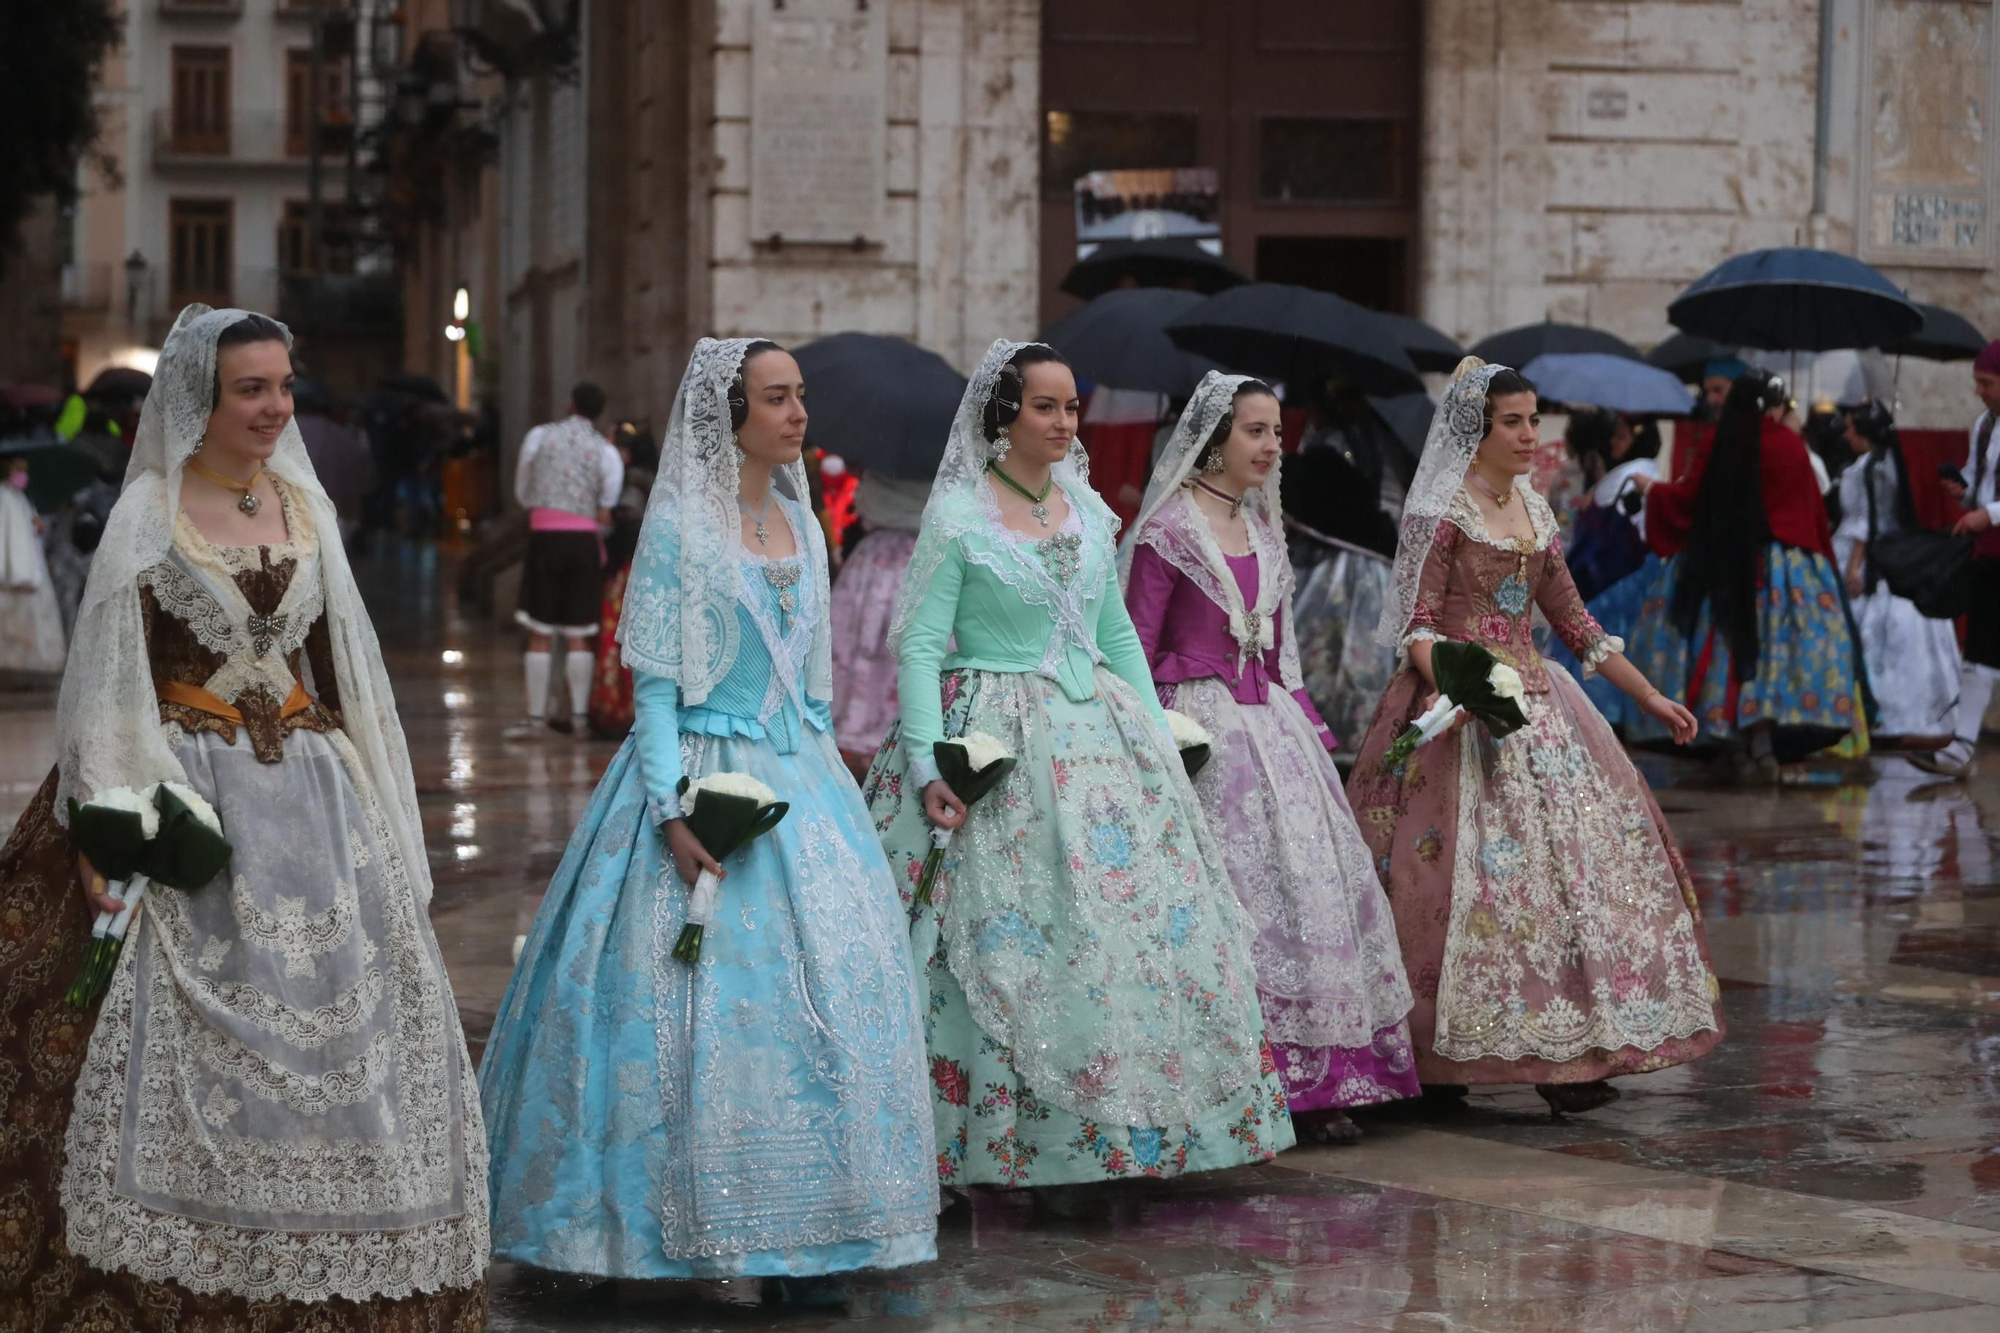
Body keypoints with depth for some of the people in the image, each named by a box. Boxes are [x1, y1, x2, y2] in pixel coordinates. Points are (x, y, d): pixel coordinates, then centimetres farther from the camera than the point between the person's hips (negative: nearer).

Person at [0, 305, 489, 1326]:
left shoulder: (305, 504, 10)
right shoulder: (149, 514, -4)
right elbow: (108, 683, -7)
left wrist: (369, 805, 13)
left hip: (313, 795, 5)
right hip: (196, 799, -5)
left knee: (357, 1015, 3)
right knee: (187, 1042, -6)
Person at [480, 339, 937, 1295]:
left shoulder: (801, 523, 11)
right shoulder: (680, 526, -8)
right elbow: (653, 683, -10)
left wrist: (822, 783, 15)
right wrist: (672, 812, -18)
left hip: (801, 783, 7)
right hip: (704, 778, -6)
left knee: (820, 990, 3)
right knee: (701, 996, -7)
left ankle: (798, 1230, 9)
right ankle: (670, 1222, 3)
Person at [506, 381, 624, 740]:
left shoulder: (540, 436, 4)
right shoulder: (607, 452, 3)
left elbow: (523, 493, 13)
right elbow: (607, 514, 2)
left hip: (545, 536, -1)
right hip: (584, 539, 1)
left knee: (540, 633, 1)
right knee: (578, 635, 6)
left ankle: (536, 719, 0)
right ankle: (579, 717, 7)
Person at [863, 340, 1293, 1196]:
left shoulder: (1089, 509, 11)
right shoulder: (957, 515, -6)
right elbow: (919, 645, -9)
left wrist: (1161, 735, 14)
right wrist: (926, 766, -17)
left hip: (1098, 736, 6)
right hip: (995, 741, -6)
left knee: (1132, 925, 3)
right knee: (1007, 943, -7)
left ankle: (1085, 1151, 10)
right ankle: (1003, 1150, 2)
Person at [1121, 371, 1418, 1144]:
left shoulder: (1263, 523, 14)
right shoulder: (1168, 531, -9)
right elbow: (1135, 648, -8)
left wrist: (1304, 725, 16)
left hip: (1270, 723, 7)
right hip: (1201, 725, -7)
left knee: (1308, 885, 3)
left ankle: (1318, 1084, 7)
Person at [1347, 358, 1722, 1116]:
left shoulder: (1533, 509, 14)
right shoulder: (1442, 508, -6)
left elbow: (1572, 620, 19)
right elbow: (1417, 621, -12)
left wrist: (1649, 696, 18)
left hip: (1533, 701, 7)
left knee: (1569, 853, -2)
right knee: (1481, 866, -11)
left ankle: (1559, 1055, -3)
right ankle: (1441, 1056, -4)